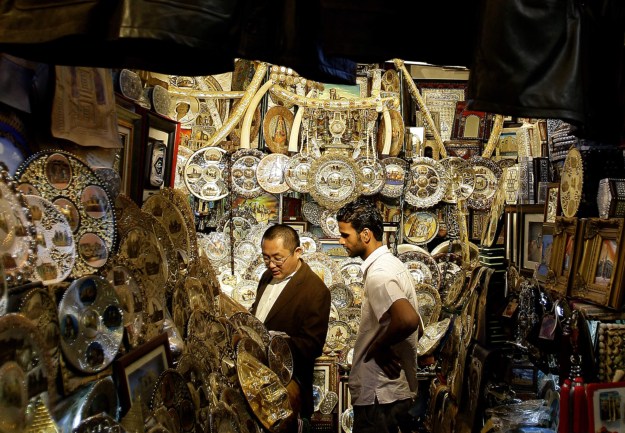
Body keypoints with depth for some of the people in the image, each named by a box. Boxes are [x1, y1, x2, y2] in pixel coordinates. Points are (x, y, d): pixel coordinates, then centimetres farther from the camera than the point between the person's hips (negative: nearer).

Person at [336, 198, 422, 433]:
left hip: (378, 396, -9)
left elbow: (408, 320, -38)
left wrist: (376, 348, -21)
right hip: (396, 390, 9)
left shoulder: (378, 273, -20)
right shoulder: (392, 264, 10)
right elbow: (417, 327, 16)